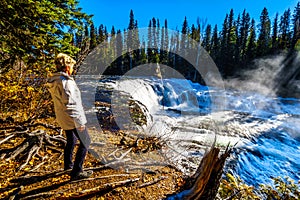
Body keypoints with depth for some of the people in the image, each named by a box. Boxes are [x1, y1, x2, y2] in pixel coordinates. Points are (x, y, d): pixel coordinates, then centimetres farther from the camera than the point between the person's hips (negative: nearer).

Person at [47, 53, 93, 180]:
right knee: (85, 142, 4)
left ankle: (68, 164, 45)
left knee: (71, 140, 26)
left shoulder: (53, 81, 6)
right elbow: (70, 104, -27)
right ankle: (76, 172, 10)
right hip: (72, 119, -9)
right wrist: (79, 121, -22)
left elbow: (60, 101, 13)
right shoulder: (66, 81, -23)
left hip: (62, 118, 9)